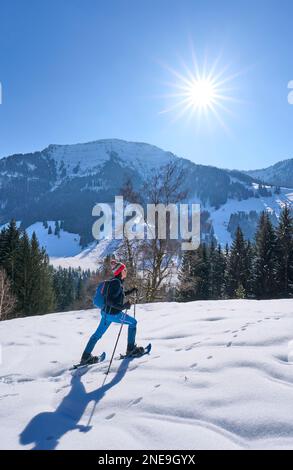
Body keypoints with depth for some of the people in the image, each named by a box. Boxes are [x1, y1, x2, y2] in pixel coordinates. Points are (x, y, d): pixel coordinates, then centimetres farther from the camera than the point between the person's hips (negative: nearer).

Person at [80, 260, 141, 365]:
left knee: (98, 334, 16)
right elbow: (109, 301, -28)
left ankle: (86, 357, 25)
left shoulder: (117, 281, 8)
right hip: (113, 314, -9)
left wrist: (131, 291, 17)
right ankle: (131, 349, 20)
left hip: (106, 312, 9)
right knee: (133, 322, 10)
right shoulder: (116, 283, -22)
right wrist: (123, 306, -29)